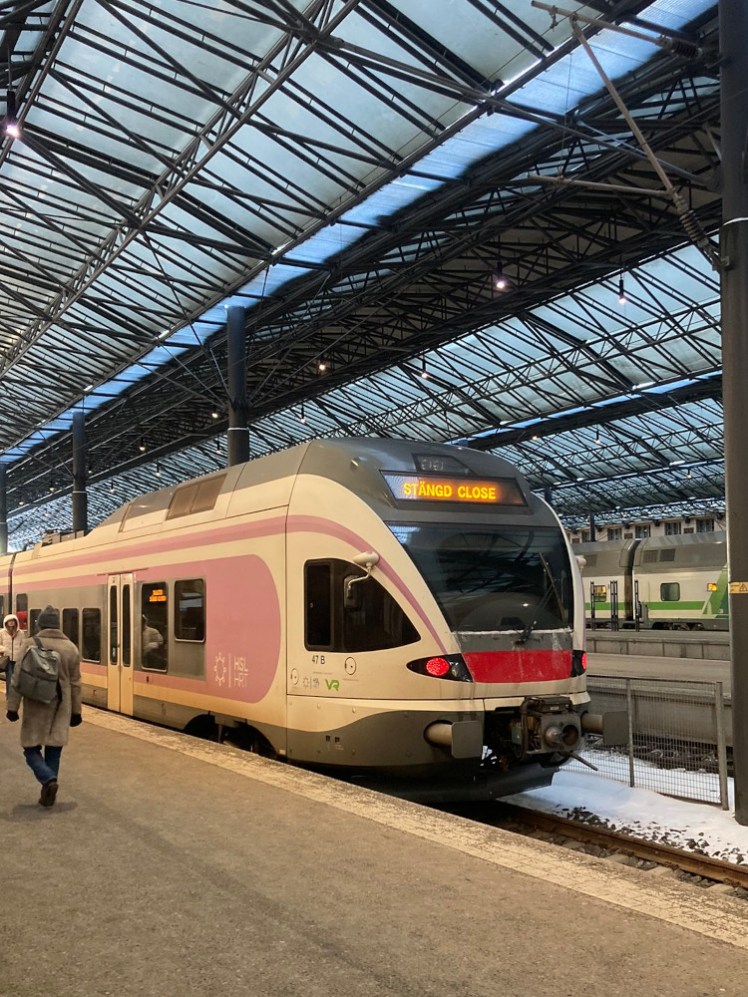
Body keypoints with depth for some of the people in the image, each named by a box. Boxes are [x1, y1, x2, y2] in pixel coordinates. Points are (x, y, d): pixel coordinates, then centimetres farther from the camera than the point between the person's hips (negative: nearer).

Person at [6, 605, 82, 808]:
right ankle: (48, 793, 12)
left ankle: (48, 779, -14)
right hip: (61, 708, 3)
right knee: (54, 750, 11)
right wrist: (76, 711, 13)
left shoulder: (30, 644, -9)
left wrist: (12, 706, -2)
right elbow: (75, 684, 6)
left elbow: (18, 679, -9)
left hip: (36, 707, -3)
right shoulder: (71, 647, 2)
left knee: (31, 748, 8)